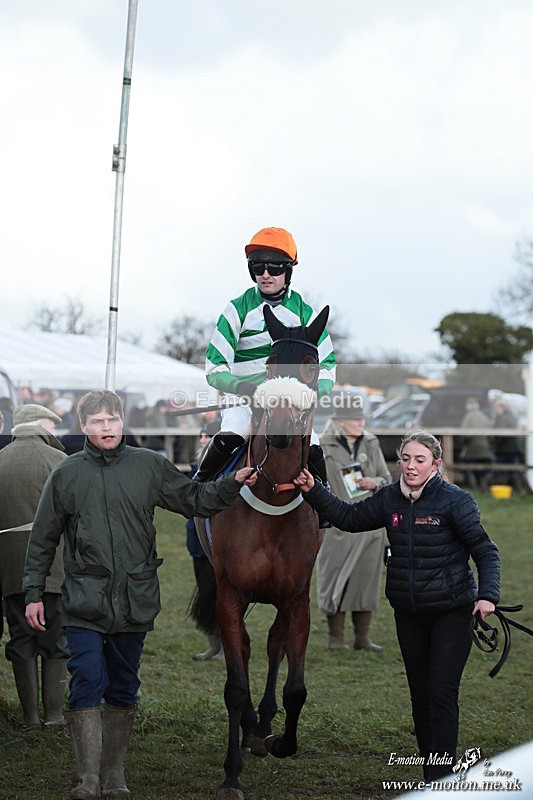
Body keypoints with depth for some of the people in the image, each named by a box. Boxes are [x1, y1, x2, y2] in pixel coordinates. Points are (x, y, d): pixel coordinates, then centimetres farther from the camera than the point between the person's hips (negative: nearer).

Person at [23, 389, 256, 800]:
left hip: (135, 600, 2)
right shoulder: (66, 474, 2)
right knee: (87, 685, -9)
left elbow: (194, 499, 12)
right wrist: (34, 593, 6)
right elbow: (43, 540, 8)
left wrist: (233, 484, -2)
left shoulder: (150, 466, 4)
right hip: (85, 600, -2)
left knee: (123, 690, 10)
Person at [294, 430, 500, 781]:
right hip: (408, 613, 6)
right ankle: (430, 771, 22)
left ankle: (441, 778, -6)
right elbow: (351, 518, 15)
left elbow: (486, 551, -12)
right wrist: (314, 491, 5)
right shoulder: (390, 499, 2)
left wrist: (488, 594, -25)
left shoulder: (455, 500, -13)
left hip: (452, 612, -6)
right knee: (420, 693, 12)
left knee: (442, 693, -9)